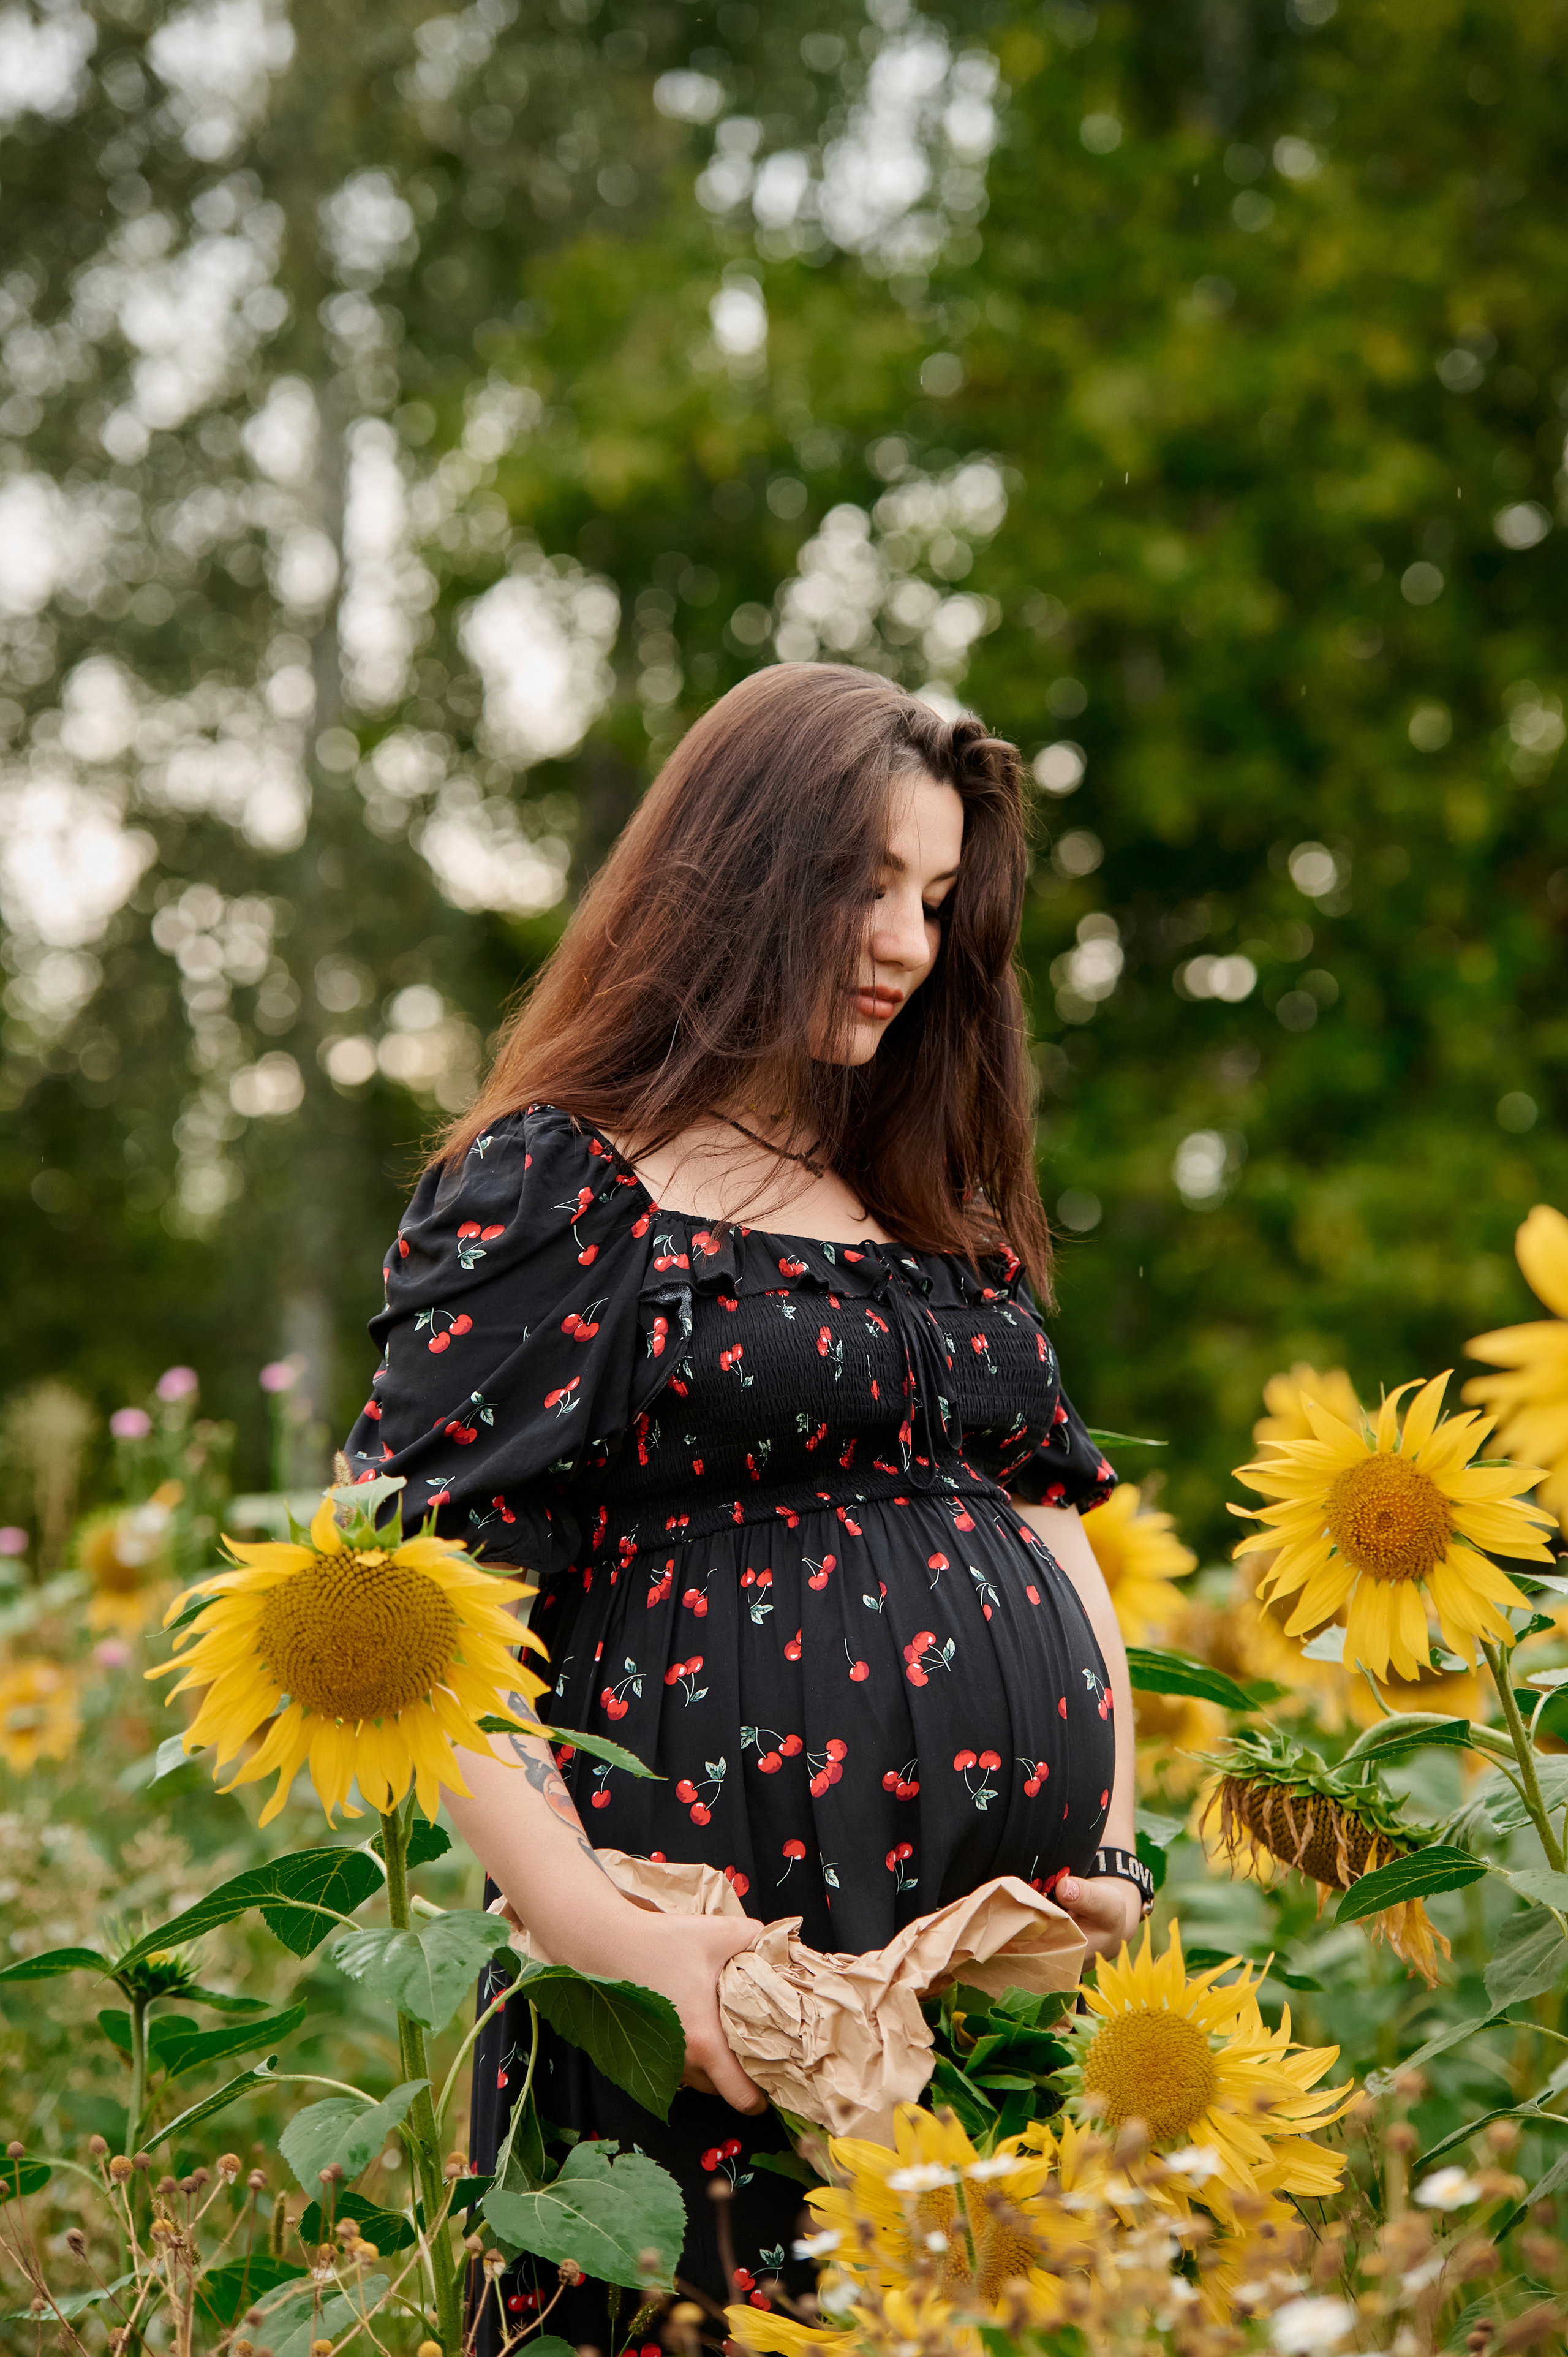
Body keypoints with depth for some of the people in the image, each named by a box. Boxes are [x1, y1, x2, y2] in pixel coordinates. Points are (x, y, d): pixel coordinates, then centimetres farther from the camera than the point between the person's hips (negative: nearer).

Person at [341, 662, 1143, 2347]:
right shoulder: (561, 1189, -3)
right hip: (737, 1938, -6)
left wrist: (1116, 1856, 2)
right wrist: (584, 1922, -22)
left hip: (1021, 1955, 6)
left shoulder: (946, 1211, 19)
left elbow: (1055, 1527, 17)